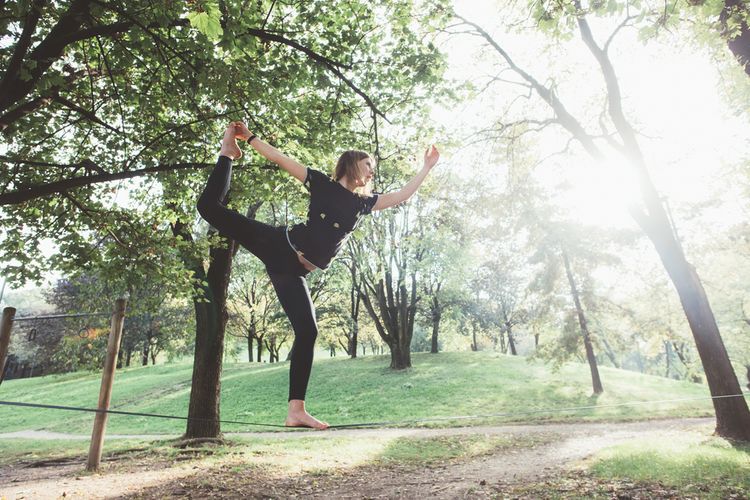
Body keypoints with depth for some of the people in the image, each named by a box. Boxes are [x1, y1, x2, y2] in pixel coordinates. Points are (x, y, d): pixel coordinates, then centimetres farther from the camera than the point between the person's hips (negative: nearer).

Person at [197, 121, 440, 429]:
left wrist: (427, 166, 19)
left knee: (307, 333, -7)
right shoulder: (323, 183, 6)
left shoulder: (363, 203, 17)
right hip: (280, 245, -4)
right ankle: (228, 153, 19)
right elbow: (282, 159, 4)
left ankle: (296, 410, 1)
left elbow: (403, 195, 17)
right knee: (211, 206, -12)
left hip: (293, 271, 4)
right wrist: (250, 138, -1)